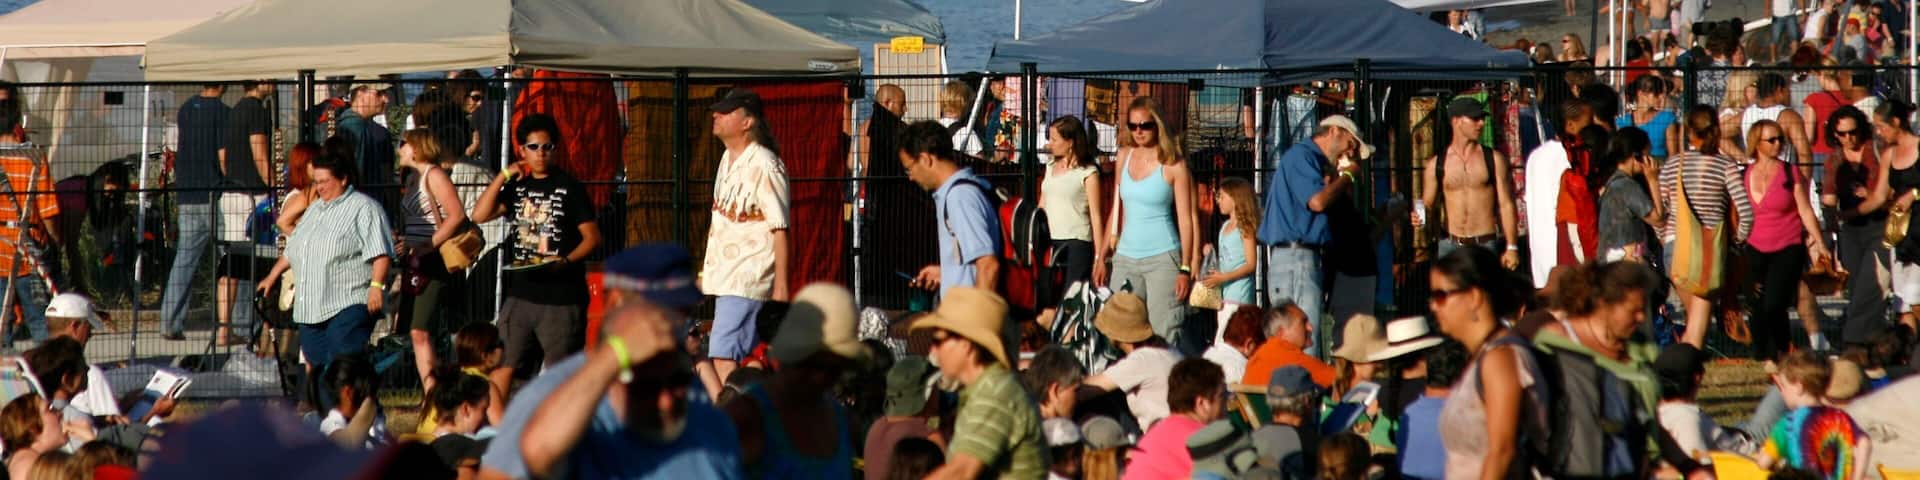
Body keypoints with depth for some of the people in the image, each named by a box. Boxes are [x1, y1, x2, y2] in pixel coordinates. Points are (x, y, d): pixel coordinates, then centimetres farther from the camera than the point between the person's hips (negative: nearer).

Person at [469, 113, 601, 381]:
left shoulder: (569, 187, -1)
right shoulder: (517, 187, 14)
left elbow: (592, 237, -5)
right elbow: (479, 216, 4)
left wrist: (565, 261, -22)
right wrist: (504, 176, -1)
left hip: (562, 298, -5)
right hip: (520, 294, 5)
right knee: (503, 366, 2)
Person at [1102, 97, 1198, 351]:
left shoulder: (1174, 165, -4)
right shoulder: (1125, 156, 10)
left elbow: (1186, 219, -5)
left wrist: (1185, 268, -11)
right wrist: (1103, 255, 14)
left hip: (1162, 257, -5)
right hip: (1125, 258, 5)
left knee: (1164, 334, -10)